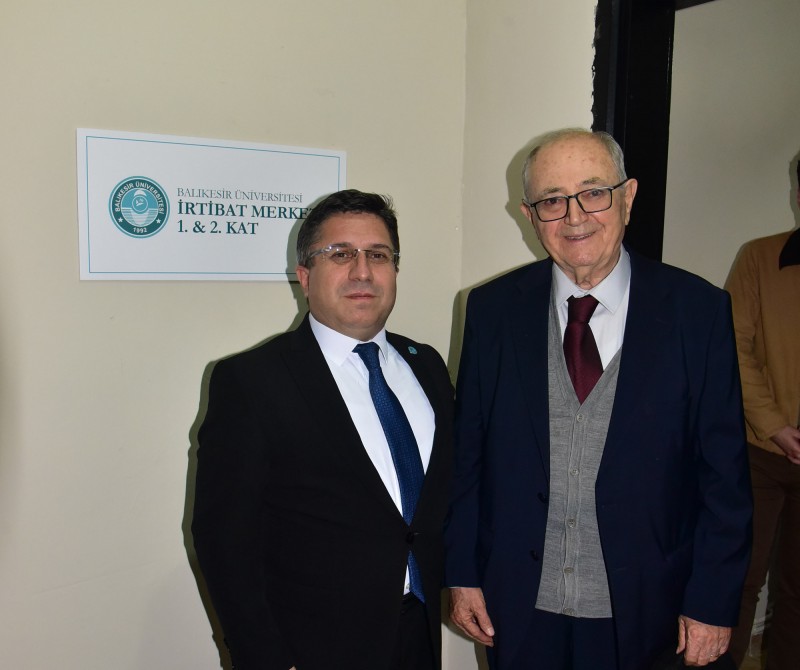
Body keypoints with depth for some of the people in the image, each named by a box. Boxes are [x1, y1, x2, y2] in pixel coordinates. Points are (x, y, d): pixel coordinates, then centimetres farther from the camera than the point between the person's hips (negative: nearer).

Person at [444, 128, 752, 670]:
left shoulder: (698, 310, -8)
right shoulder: (494, 309, -3)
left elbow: (725, 472, -5)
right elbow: (467, 451, 1)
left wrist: (713, 604, -5)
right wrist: (462, 572, 2)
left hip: (644, 610, -1)